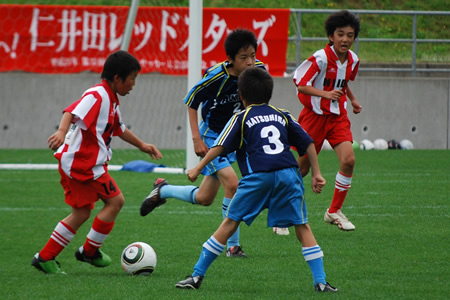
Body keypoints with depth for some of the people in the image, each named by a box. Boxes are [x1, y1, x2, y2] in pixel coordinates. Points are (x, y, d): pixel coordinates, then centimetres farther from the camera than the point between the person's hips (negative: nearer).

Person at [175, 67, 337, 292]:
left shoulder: (241, 118, 12)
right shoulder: (282, 115, 22)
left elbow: (220, 146, 2)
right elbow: (307, 143, 19)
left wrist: (198, 168, 5)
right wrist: (316, 174, 23)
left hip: (258, 176, -2)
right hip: (288, 173, 2)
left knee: (230, 223, 3)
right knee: (302, 227, 7)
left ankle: (197, 275, 5)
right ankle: (320, 281, -1)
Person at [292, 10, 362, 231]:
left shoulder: (352, 60, 2)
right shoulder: (320, 58, -19)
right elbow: (300, 83, -18)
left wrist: (352, 99, 13)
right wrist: (325, 94, -29)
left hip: (338, 116, 5)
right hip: (315, 115, -5)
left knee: (348, 159, -14)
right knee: (303, 167, 0)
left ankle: (334, 212, 1)